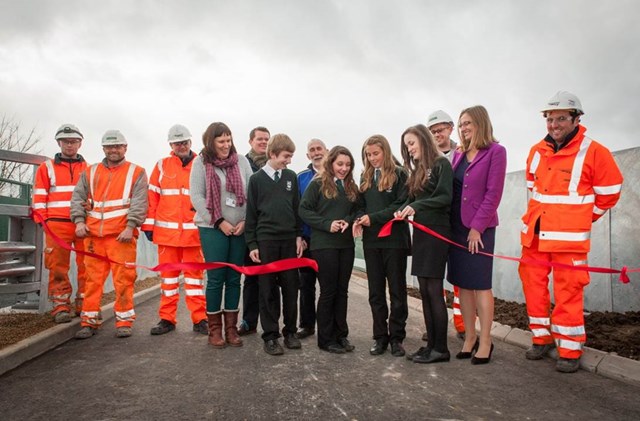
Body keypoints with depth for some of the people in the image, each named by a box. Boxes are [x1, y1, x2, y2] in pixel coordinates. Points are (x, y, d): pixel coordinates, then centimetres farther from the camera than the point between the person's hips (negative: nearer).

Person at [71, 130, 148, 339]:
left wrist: (130, 227, -14)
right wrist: (79, 221, -1)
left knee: (123, 279, -3)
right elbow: (77, 198, 15)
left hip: (122, 235, -3)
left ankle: (124, 321, 8)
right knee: (93, 279, 6)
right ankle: (89, 321, 15)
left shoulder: (136, 173, 7)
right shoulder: (90, 172, 19)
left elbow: (139, 203, -3)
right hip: (93, 235, 4)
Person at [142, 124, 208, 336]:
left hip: (193, 231, -1)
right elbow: (152, 197, 7)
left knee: (194, 274, 4)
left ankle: (199, 319, 12)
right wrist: (148, 225, 3)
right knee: (168, 275, 8)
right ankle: (167, 319, 18)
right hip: (166, 231, 1)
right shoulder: (162, 166, 8)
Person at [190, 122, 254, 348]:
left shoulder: (241, 161, 6)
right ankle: (215, 329, 14)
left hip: (240, 228, 3)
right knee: (216, 278, 1)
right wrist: (219, 221, -10)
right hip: (212, 228, -2)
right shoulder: (201, 162, 0)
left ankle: (231, 327, 19)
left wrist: (245, 221, -7)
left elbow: (251, 193, 4)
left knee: (234, 278, 8)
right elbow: (196, 196, -6)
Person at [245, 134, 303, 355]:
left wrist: (299, 236, 5)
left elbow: (297, 208, 11)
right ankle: (270, 336, 12)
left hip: (289, 241, 3)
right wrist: (252, 244, -2)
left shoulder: (291, 177, 8)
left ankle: (290, 331, 20)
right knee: (268, 289, 3)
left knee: (290, 287, 7)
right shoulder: (256, 179, 0)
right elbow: (251, 214, 1)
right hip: (266, 241, -2)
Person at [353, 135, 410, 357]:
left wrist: (373, 218, -17)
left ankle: (396, 337, 16)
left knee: (397, 290, 6)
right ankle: (380, 336, 20)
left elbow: (401, 205, -13)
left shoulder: (399, 174, -4)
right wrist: (358, 219, -8)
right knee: (375, 291, 9)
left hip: (394, 239, -5)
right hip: (371, 241, 5)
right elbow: (361, 205, 13)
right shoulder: (366, 177, 12)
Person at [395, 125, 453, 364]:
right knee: (425, 291, 8)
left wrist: (416, 207, -23)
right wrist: (402, 210, -7)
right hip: (420, 232, 8)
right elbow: (413, 199, 13)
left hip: (437, 232, -8)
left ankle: (441, 348, 4)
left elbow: (445, 197, -15)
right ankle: (431, 344, 15)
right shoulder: (417, 170, 18)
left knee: (434, 290, -6)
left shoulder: (441, 164, -4)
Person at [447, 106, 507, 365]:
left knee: (480, 284, 0)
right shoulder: (458, 155, 13)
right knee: (462, 284, 9)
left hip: (480, 227, -6)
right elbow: (452, 191, 10)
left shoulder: (495, 151, -5)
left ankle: (485, 341, 12)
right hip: (456, 226, 6)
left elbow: (493, 193, -11)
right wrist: (449, 223, 0)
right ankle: (470, 337, 21)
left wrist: (477, 227, -15)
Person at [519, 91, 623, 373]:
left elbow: (609, 192, 0)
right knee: (533, 284, 11)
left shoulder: (593, 152, -8)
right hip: (533, 235, 6)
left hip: (569, 238, -5)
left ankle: (570, 350, 13)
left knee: (568, 292, -1)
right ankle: (542, 338, 27)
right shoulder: (537, 152, 8)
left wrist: (581, 219, 7)